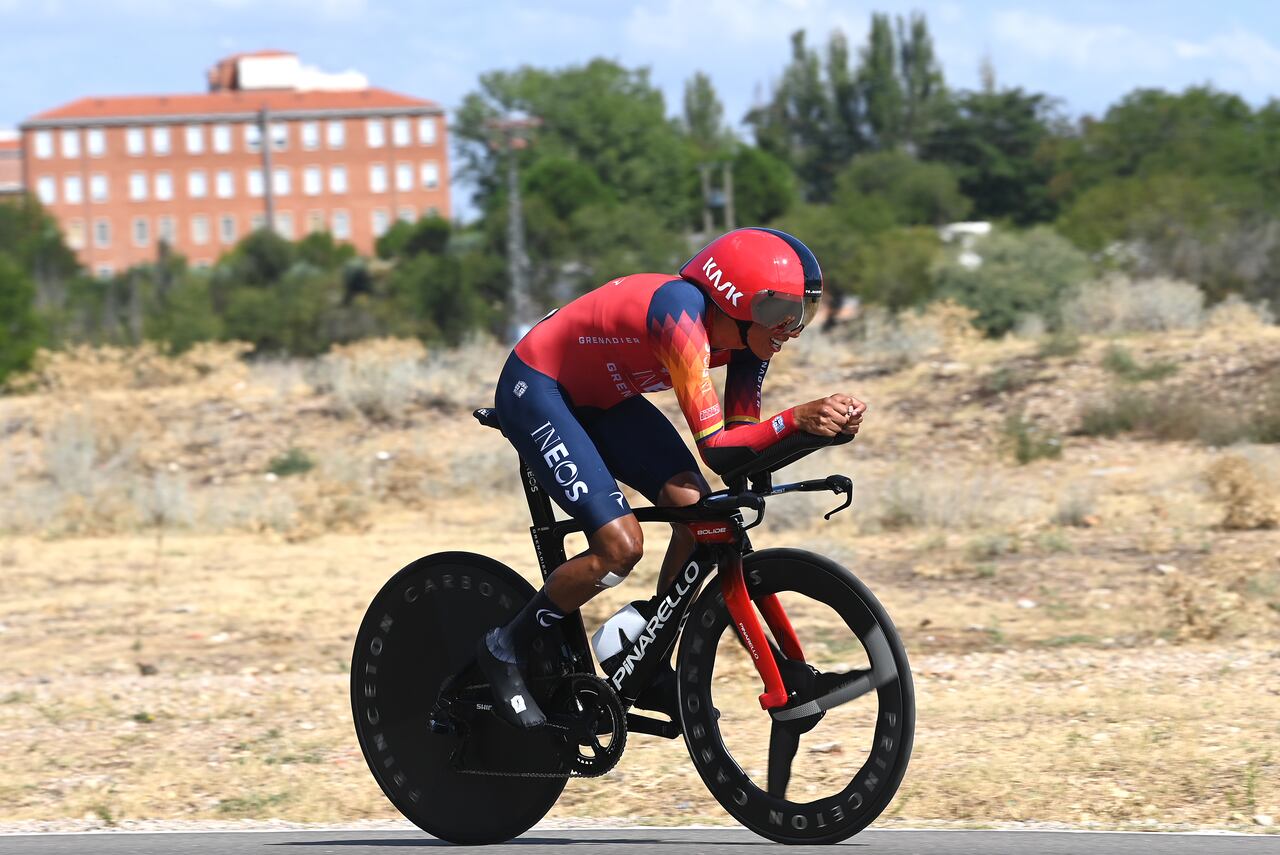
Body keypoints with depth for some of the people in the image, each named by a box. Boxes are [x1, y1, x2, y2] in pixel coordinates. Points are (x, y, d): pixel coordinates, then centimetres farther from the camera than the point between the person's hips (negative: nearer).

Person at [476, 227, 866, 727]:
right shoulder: (682, 317, -35)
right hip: (535, 391, -8)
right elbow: (716, 449, -37)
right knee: (620, 545, -20)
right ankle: (504, 651, 1)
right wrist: (797, 419, -46)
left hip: (602, 397, 8)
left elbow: (740, 440, -10)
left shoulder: (745, 334, -10)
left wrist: (827, 422, -24)